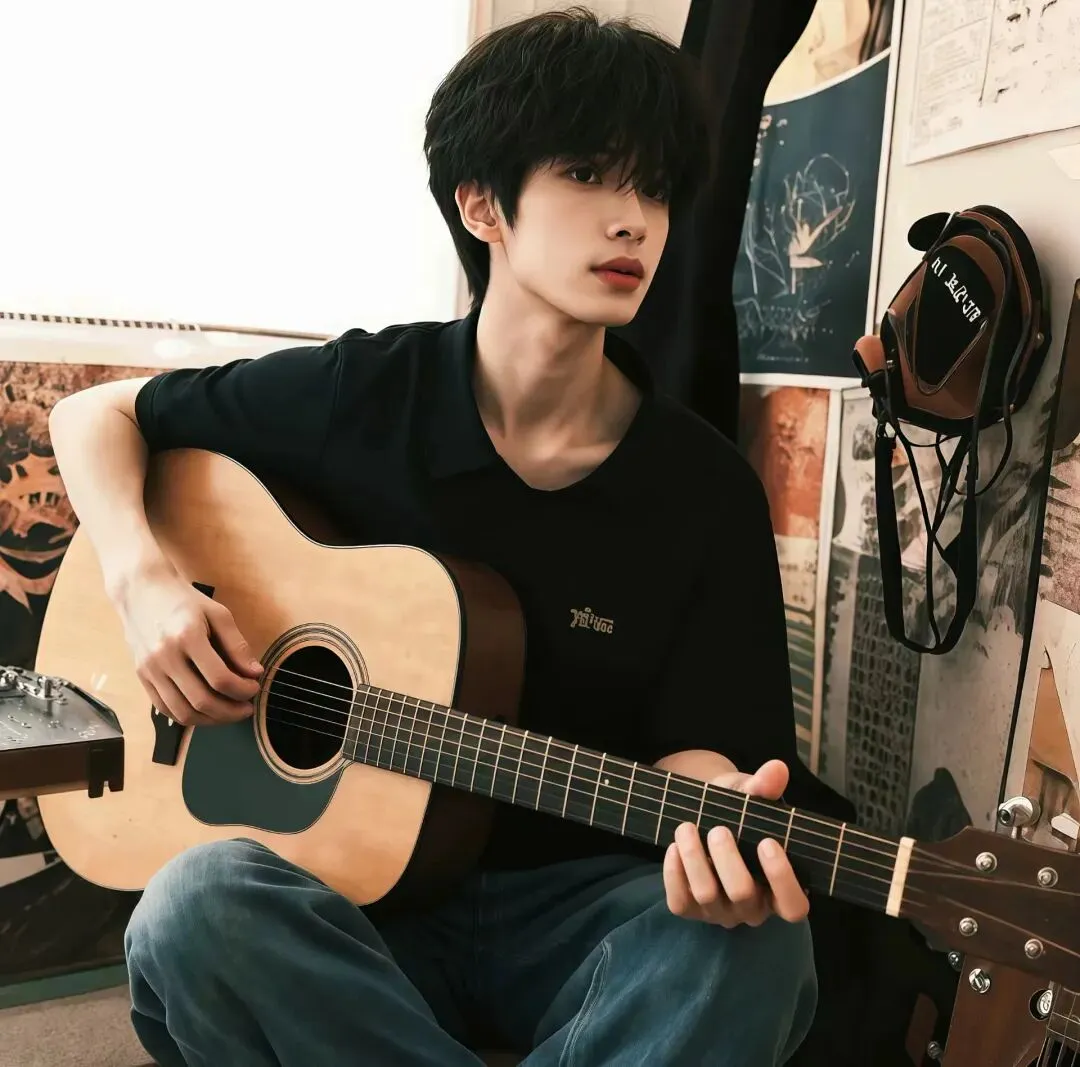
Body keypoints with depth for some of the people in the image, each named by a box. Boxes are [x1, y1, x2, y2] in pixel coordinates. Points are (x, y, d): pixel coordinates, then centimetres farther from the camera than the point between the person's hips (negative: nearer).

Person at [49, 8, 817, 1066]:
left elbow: (695, 742, -6)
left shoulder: (709, 491, -7)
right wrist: (143, 581, -14)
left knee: (750, 953, -30)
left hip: (579, 902, 1)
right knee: (195, 909, -32)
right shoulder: (359, 394, -7)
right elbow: (95, 415, 6)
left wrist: (720, 823, -30)